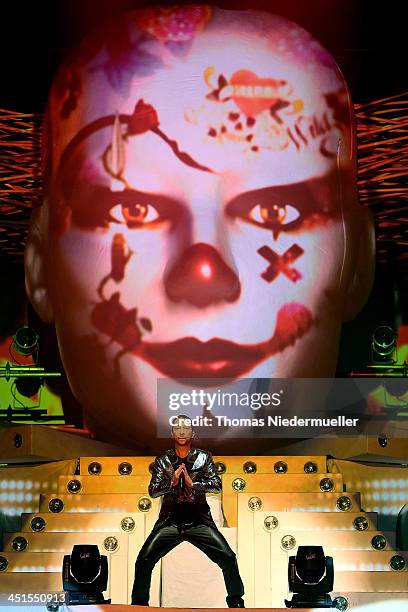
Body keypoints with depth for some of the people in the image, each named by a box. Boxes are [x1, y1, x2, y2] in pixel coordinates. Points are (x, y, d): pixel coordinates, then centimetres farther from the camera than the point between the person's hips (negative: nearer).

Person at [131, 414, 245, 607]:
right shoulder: (162, 461, 7)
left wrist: (193, 484, -18)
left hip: (199, 520, -1)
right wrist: (171, 482, -18)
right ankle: (139, 603, 7)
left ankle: (236, 601, 6)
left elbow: (217, 485, -6)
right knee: (144, 560, -13)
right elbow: (152, 491, -2)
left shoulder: (203, 457, 5)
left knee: (228, 558, -13)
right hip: (169, 521, 1)